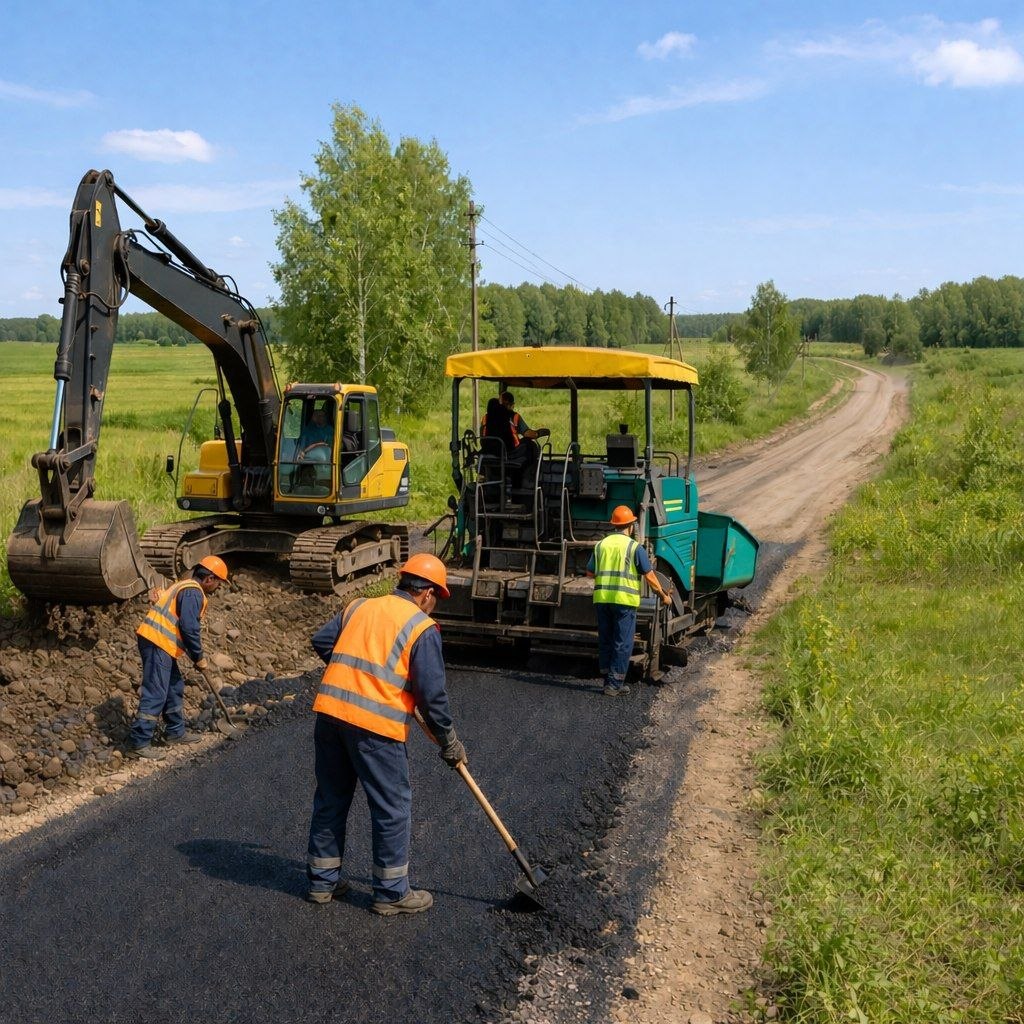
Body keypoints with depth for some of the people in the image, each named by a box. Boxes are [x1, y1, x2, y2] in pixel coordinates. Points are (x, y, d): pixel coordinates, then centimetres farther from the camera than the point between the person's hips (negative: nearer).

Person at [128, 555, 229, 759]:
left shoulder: (185, 587, 22)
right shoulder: (193, 592, -11)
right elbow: (189, 628, -19)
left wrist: (196, 656, 23)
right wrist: (199, 658, -8)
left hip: (157, 643, 11)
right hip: (158, 644, -11)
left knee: (175, 688, 19)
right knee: (155, 694, -10)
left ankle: (175, 731, 30)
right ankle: (139, 743, -9)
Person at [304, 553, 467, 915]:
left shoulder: (358, 607, 15)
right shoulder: (422, 628, -2)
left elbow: (321, 641, 16)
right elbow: (432, 694, -6)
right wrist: (449, 742, 5)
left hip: (330, 711, 7)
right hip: (376, 725, -6)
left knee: (330, 800, 19)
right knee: (393, 807, 8)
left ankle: (322, 881, 30)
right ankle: (391, 893, 16)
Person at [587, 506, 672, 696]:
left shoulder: (601, 544, 9)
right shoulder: (635, 547, -5)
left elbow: (590, 572, 13)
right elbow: (649, 575, -4)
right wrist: (664, 595, 7)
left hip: (601, 598, 5)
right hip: (625, 600, -4)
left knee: (605, 641, 14)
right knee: (622, 644, 2)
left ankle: (608, 680, 19)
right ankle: (614, 685, 2)